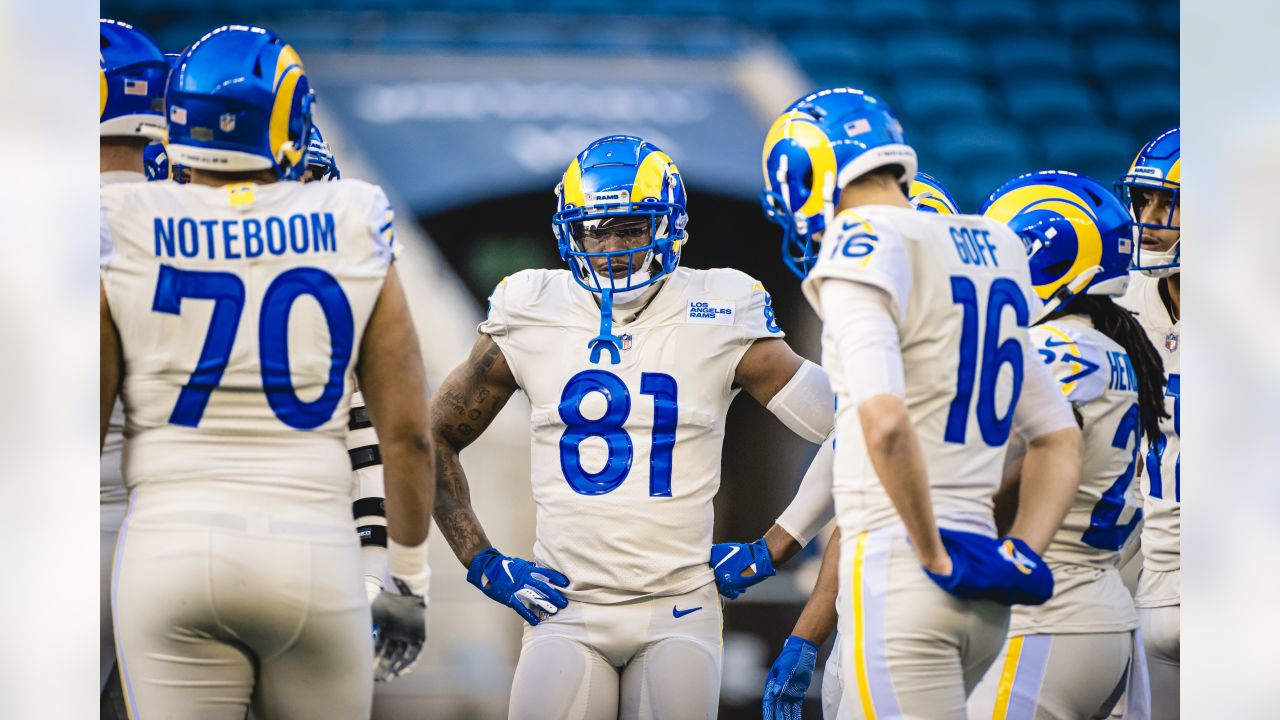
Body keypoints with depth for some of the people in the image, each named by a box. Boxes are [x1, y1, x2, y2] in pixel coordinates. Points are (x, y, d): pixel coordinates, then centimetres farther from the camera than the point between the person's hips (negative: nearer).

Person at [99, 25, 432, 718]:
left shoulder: (125, 239, 0)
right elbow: (407, 433, 5)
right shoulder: (350, 238, 3)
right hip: (314, 552, 1)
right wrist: (407, 582, 18)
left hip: (171, 552, -1)